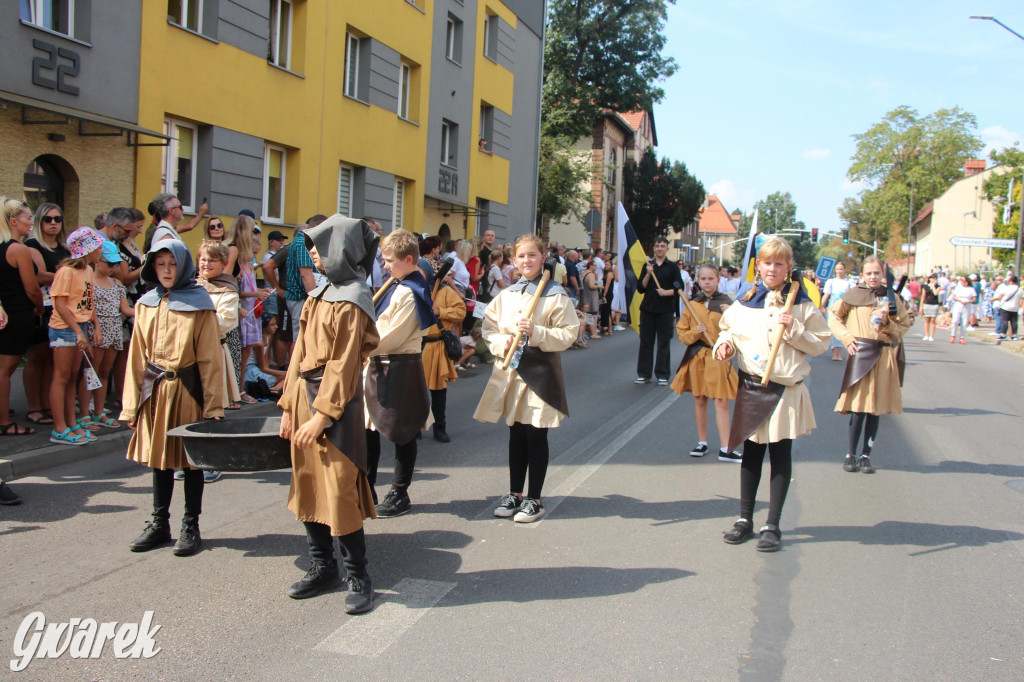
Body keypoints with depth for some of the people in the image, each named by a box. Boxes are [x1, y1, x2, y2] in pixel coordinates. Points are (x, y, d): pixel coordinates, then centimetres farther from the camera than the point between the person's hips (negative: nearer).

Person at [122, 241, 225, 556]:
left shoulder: (199, 304, -5)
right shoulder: (146, 305, 7)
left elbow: (210, 358, -8)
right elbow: (137, 356, 8)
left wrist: (212, 405, -13)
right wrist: (131, 405, 4)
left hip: (188, 390, -4)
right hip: (155, 390, 4)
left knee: (190, 458, 5)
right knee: (159, 456, 13)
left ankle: (191, 527, 17)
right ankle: (159, 524, 25)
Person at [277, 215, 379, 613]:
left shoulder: (352, 301, -11)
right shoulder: (318, 296, 12)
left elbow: (344, 364, -16)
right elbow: (301, 352, 14)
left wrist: (322, 415, -19)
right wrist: (289, 405, 11)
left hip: (337, 400, -8)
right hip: (305, 394, 8)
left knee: (339, 490, -4)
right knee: (307, 486, 12)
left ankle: (358, 578, 8)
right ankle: (323, 568, 24)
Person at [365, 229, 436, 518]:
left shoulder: (409, 293, -18)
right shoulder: (397, 287, 12)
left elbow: (392, 336, -21)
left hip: (400, 369, -10)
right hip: (381, 366, 10)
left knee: (401, 433, 3)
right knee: (369, 428, 14)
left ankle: (399, 494, 15)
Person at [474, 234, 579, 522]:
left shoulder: (556, 295, -5)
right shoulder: (506, 294, 9)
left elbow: (568, 334, -9)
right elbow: (489, 326, 10)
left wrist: (537, 333, -22)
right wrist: (502, 342, -9)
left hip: (541, 372, -4)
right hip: (510, 370, 4)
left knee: (536, 436, 1)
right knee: (516, 434, 13)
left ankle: (535, 499, 12)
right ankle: (515, 494, 24)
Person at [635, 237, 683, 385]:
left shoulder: (672, 267, 5)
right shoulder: (648, 266, 10)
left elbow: (679, 287, 0)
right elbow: (640, 289, 4)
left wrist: (666, 292, -17)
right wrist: (648, 274, -9)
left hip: (665, 310, -2)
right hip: (648, 308, 2)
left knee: (664, 342, 1)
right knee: (646, 342, 4)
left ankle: (662, 375, 7)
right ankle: (643, 374, 11)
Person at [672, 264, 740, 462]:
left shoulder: (725, 302, 0)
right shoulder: (692, 305, 6)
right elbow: (682, 333, 7)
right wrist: (694, 332, -12)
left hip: (718, 358, -2)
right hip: (696, 357, 3)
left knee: (721, 402, -5)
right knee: (699, 400, 10)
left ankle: (725, 449, -2)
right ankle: (702, 443, 23)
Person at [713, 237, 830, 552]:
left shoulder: (801, 304, -2)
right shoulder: (745, 301, 6)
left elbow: (821, 343, -1)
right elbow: (729, 329, 19)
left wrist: (795, 330, -16)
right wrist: (725, 343, -3)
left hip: (786, 389, -3)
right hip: (751, 387, 3)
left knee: (780, 455, 4)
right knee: (751, 453, 12)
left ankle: (773, 525, 13)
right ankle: (745, 519, 23)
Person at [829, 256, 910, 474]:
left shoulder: (891, 298, 7)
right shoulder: (854, 295, 1)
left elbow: (903, 327, 11)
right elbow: (834, 317, 9)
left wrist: (887, 323, -8)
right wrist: (846, 337, -3)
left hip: (884, 356, 3)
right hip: (860, 353, -3)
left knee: (876, 408, 5)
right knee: (859, 407, -5)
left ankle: (866, 455, 15)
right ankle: (851, 454, 8)